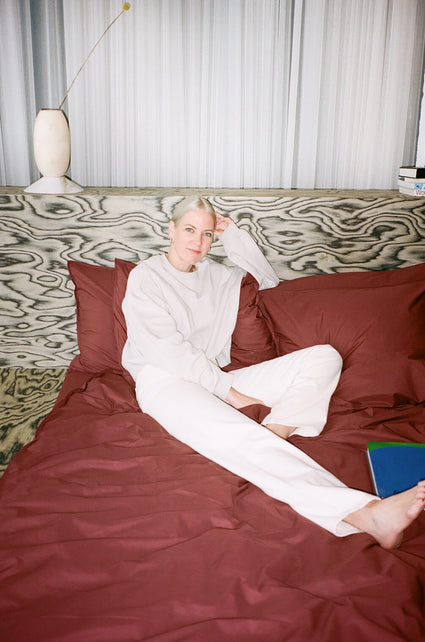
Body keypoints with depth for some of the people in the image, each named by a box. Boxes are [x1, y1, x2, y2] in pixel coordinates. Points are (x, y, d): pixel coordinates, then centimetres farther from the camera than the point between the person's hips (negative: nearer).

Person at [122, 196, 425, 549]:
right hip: (164, 382, -6)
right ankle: (365, 512, -51)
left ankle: (271, 436, -32)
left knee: (324, 358, -9)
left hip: (215, 380, 7)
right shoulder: (144, 277, 0)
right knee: (235, 435, -39)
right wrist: (227, 390, -13)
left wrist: (234, 236, 11)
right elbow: (168, 350, -9)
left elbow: (268, 281, 23)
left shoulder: (214, 274, 19)